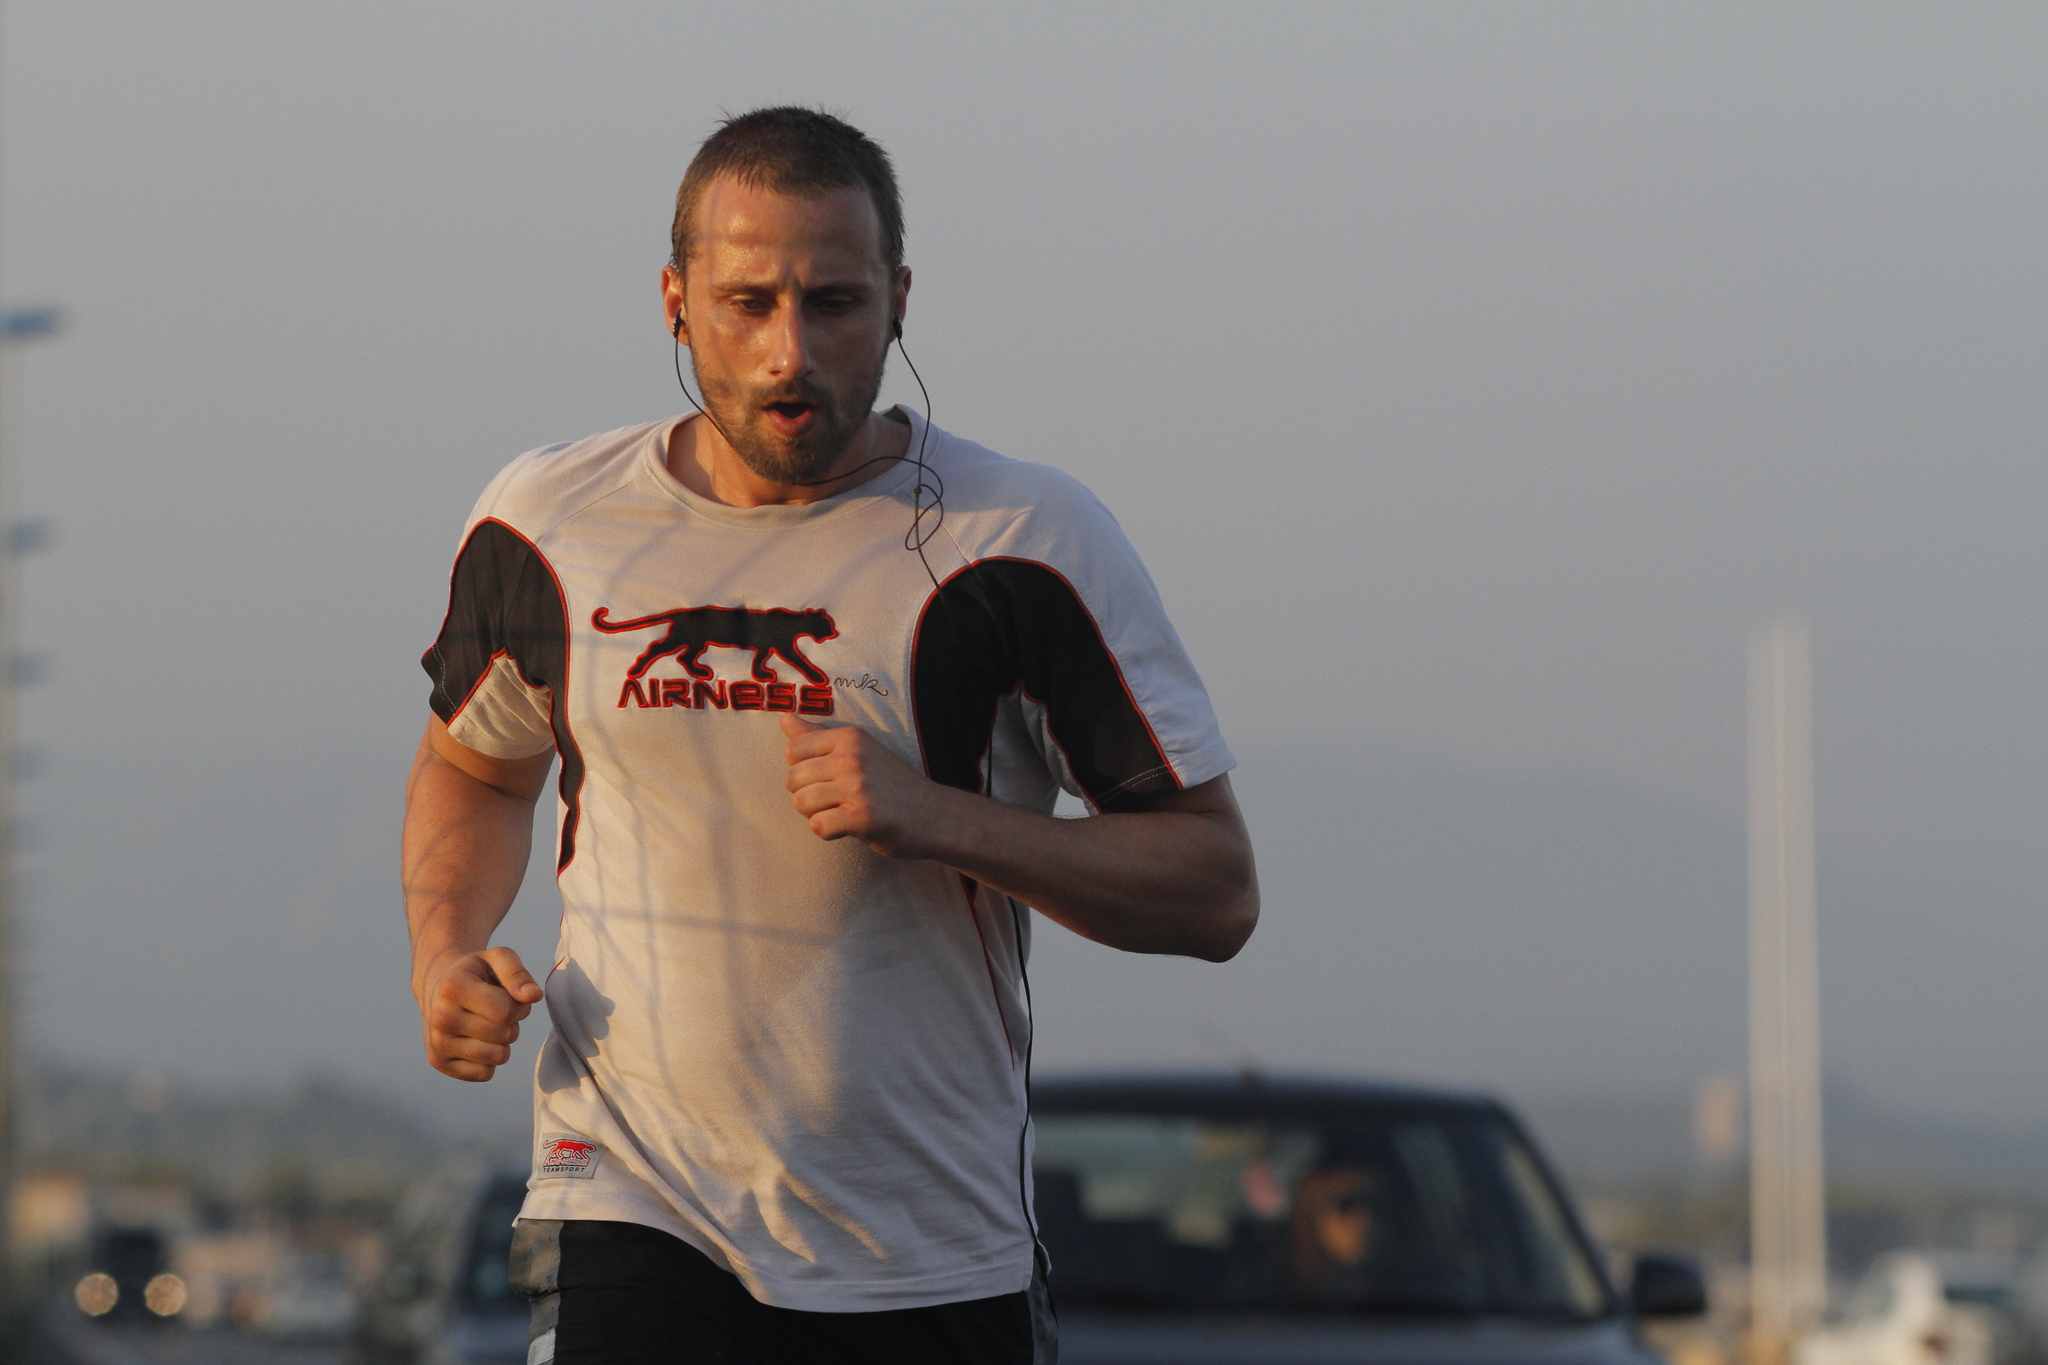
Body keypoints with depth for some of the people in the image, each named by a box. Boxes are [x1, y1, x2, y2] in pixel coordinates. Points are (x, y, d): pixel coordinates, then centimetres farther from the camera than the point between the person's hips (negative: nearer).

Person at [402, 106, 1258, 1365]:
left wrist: (933, 816, -20)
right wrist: (446, 955, 3)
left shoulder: (1025, 543, -7)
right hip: (634, 1206, 1)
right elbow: (473, 763, 24)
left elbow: (1217, 891, -6)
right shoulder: (545, 527, 2)